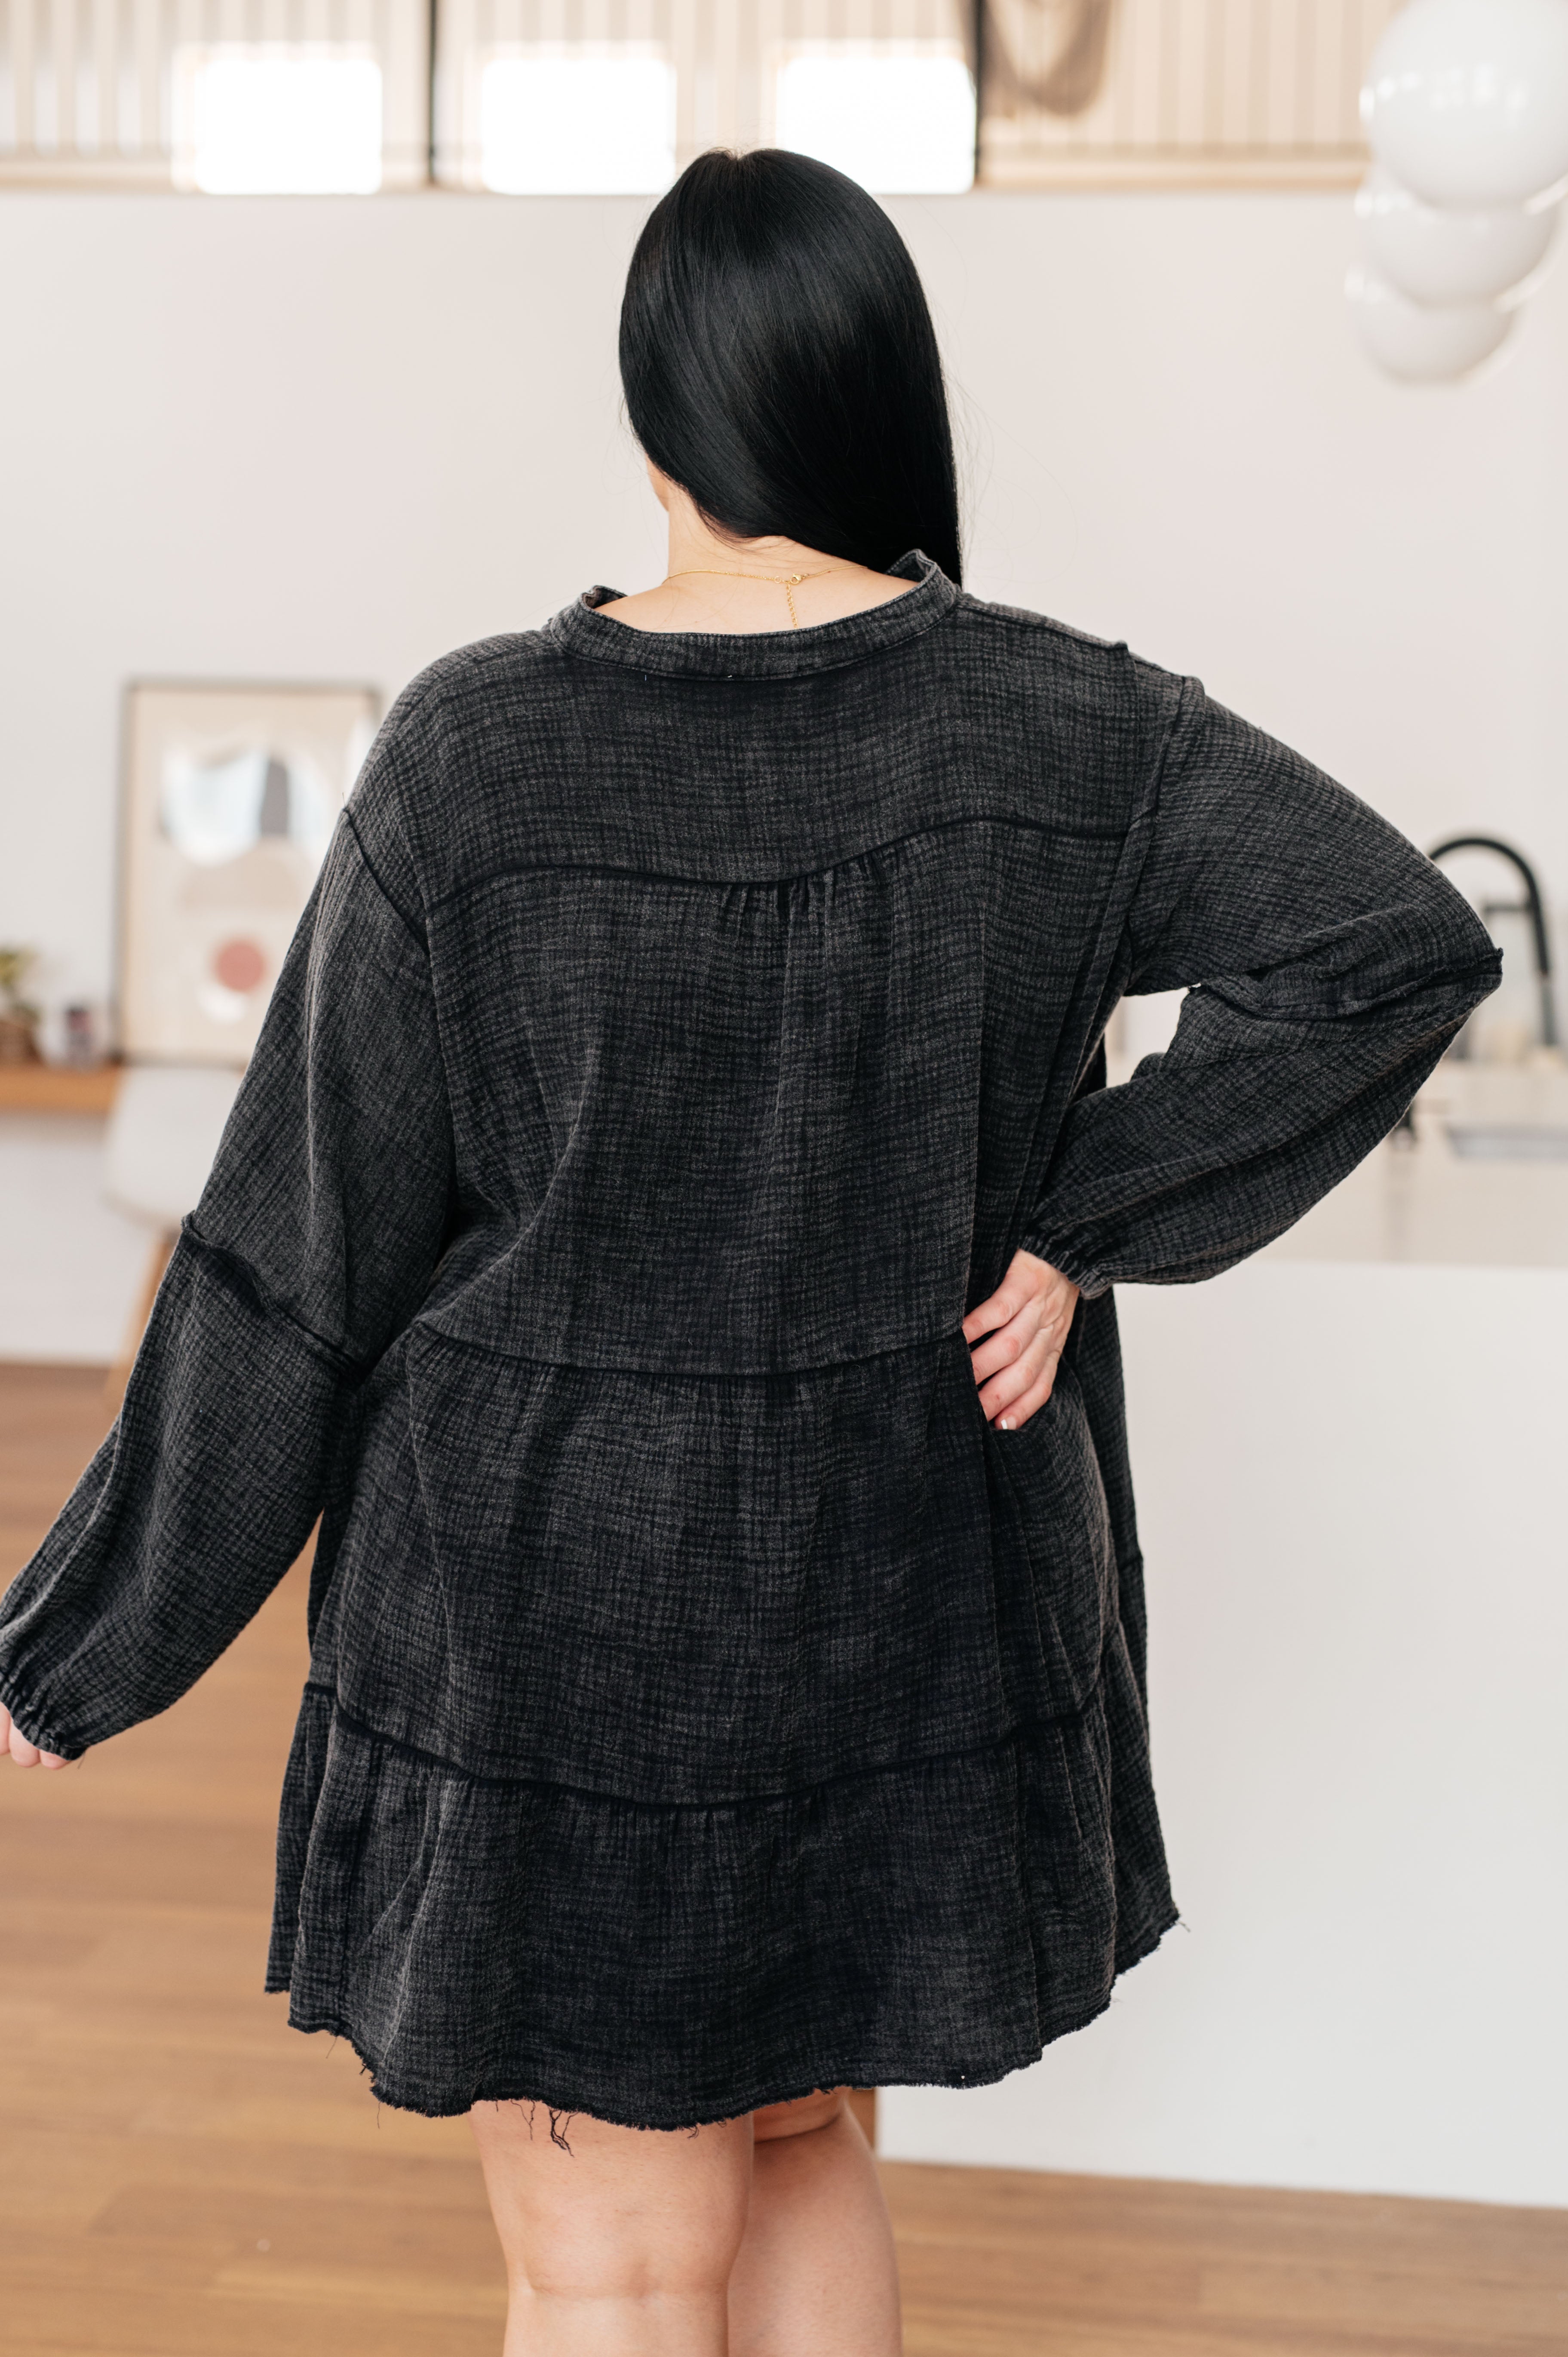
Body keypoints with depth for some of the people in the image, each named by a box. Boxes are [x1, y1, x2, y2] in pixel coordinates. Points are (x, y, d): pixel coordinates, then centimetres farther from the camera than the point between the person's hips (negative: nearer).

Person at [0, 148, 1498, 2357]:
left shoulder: (476, 750, -16)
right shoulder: (1052, 728, -9)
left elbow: (303, 1234, -12)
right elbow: (1406, 944, -18)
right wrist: (1084, 1228, -11)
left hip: (555, 1591, -3)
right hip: (907, 1588, 4)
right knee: (797, 2140, 26)